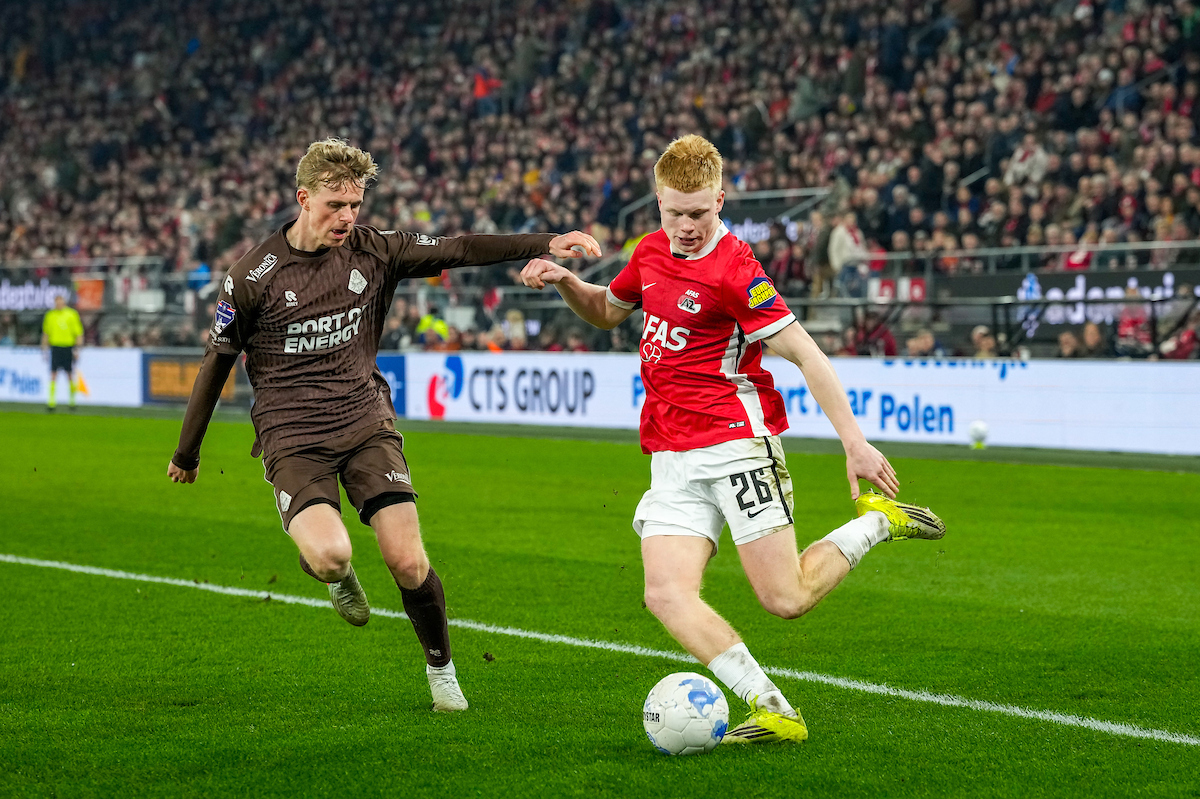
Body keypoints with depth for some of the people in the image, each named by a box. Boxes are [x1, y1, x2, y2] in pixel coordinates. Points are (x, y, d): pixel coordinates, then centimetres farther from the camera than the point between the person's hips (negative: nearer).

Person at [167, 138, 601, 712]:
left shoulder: (374, 251, 1)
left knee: (408, 562, -10)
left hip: (366, 422, 3)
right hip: (292, 438, -3)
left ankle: (440, 669, 16)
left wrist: (548, 244, -12)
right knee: (329, 555, -27)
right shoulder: (253, 276, -7)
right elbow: (216, 362, 3)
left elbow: (459, 251, 0)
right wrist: (186, 453, 11)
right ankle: (337, 575, 12)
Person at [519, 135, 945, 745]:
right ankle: (772, 711, -18)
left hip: (735, 441, -6)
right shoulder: (653, 250, 12)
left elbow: (806, 356, -10)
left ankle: (879, 520, 18)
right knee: (666, 594, -16)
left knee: (786, 600, -7)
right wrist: (565, 282, 11)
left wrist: (853, 441, -16)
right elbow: (607, 312, 31)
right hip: (671, 459, 6)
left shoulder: (735, 271, -11)